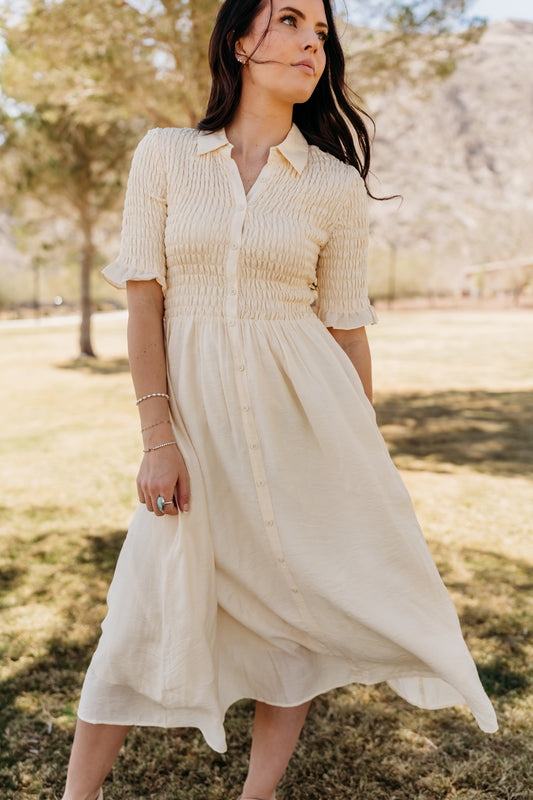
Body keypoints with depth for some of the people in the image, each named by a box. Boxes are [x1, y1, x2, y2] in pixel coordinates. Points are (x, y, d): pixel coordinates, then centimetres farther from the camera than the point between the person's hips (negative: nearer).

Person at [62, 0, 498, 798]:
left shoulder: (337, 185, 1)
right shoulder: (164, 155, 0)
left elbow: (347, 328, 5)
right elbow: (143, 301, -3)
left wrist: (365, 460, 7)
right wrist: (158, 438, -10)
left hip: (304, 408, 1)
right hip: (194, 407, -1)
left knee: (304, 597, 6)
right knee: (150, 605, 2)